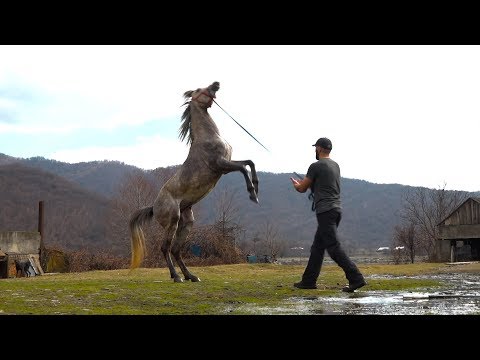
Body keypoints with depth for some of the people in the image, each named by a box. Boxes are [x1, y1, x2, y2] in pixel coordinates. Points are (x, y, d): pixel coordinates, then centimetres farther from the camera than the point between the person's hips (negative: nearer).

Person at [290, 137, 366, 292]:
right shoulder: (335, 166, 18)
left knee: (333, 247, -11)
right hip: (336, 208, 9)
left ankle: (356, 278, -17)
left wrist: (296, 184, 23)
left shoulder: (316, 166, -9)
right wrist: (303, 183, 38)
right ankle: (309, 280, 19)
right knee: (318, 246, 15)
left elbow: (302, 188, -1)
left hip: (325, 210, -9)